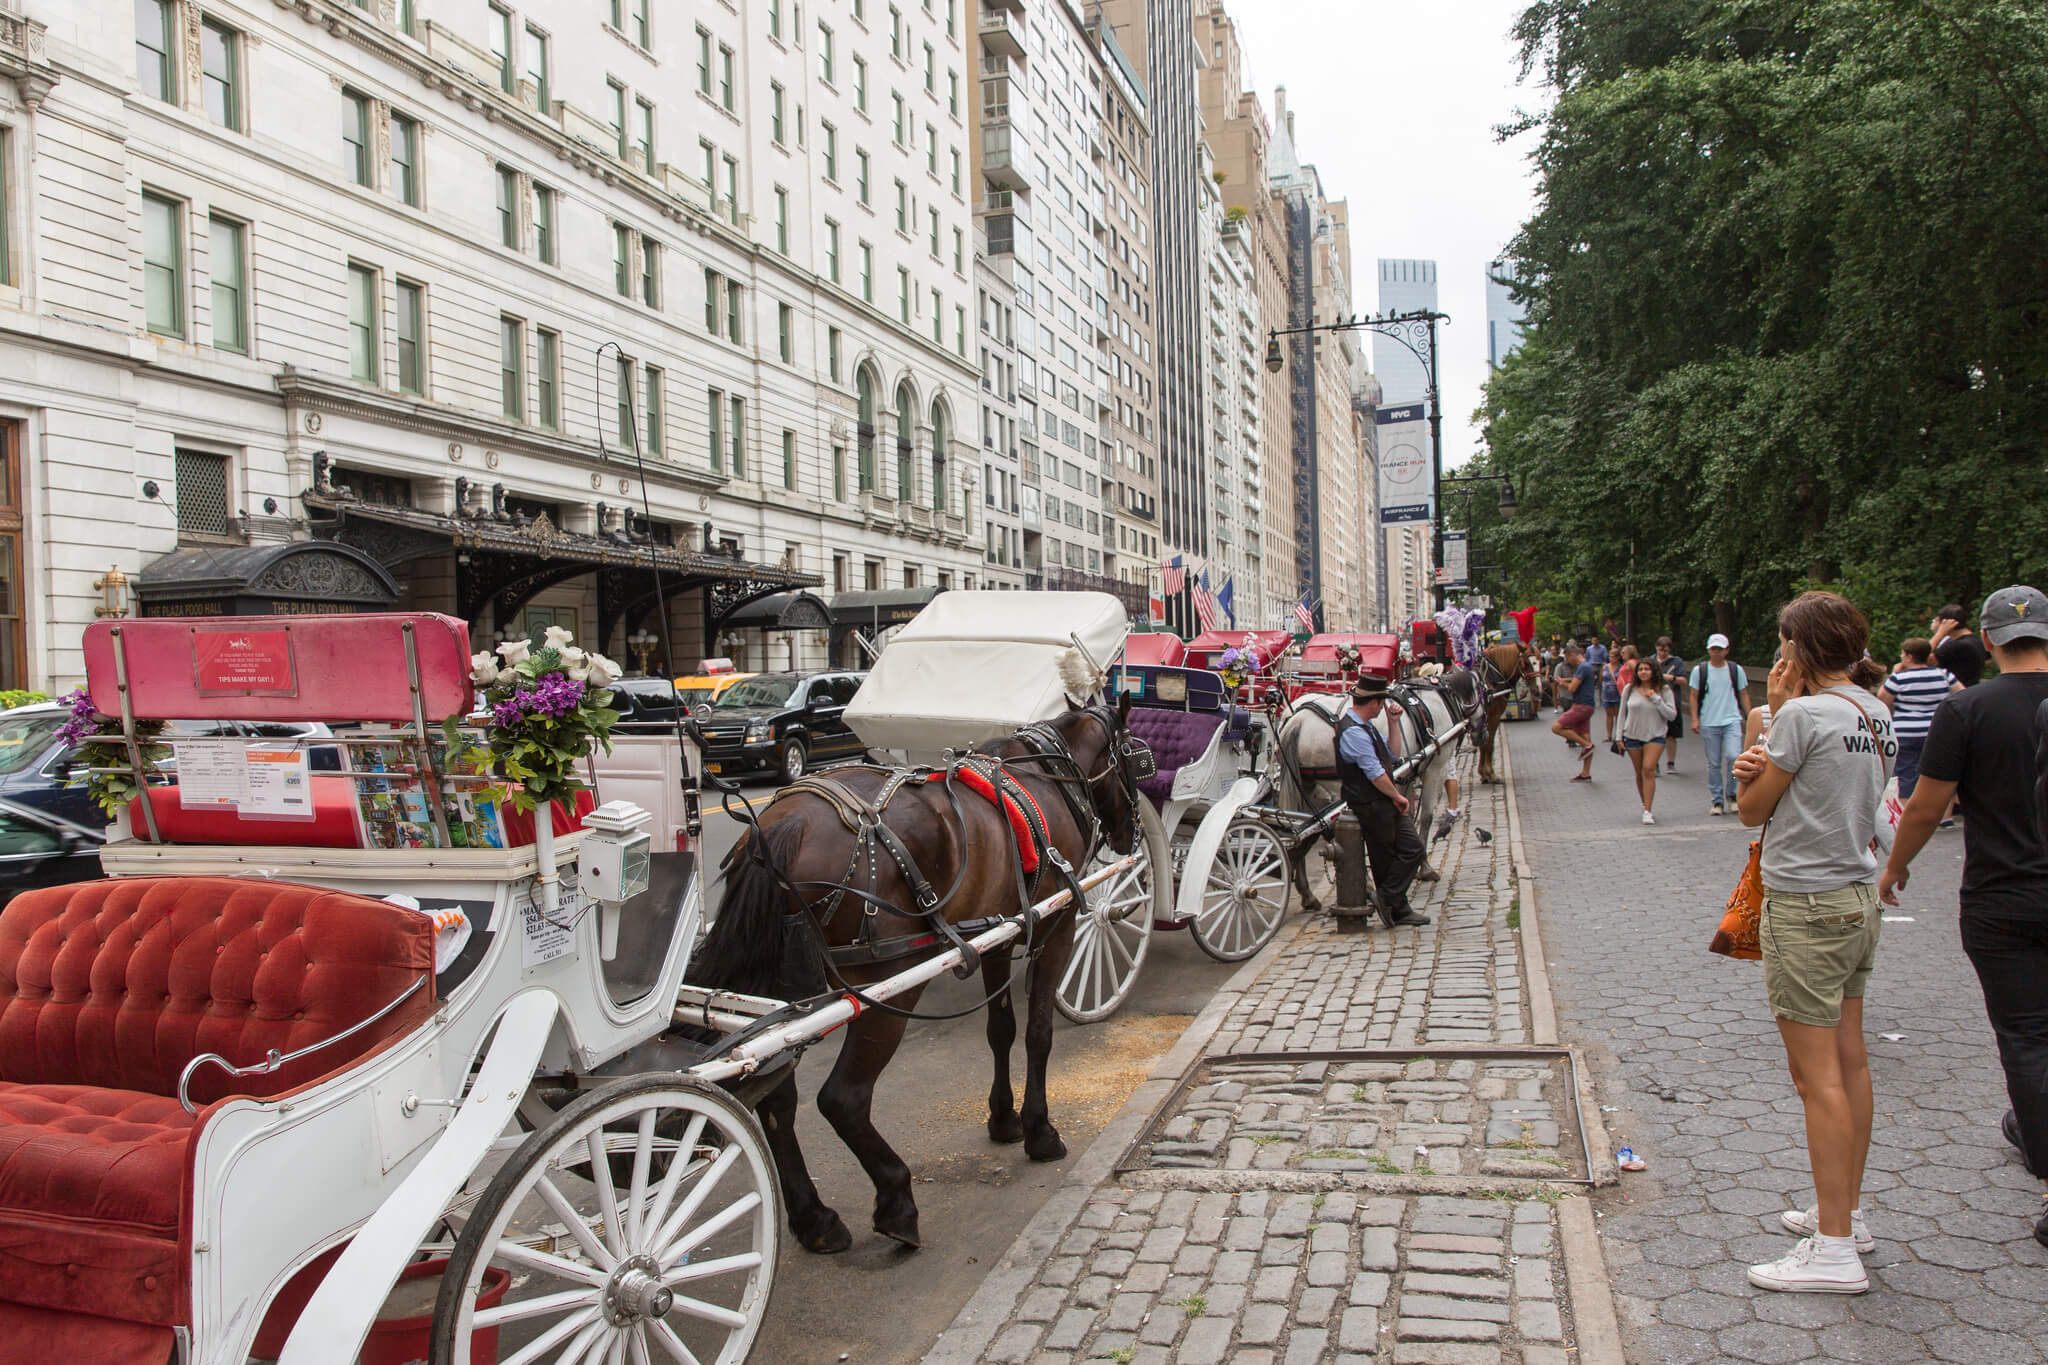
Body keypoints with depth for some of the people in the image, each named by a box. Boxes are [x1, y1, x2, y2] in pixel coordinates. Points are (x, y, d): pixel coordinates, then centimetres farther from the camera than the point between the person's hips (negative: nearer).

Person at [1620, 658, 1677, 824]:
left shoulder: (1663, 690, -2)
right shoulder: (1630, 689, 1)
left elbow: (1672, 714, -6)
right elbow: (1622, 713, 9)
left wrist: (1656, 699, -16)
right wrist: (1619, 737, 6)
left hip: (1655, 736, -2)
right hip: (1632, 736, 2)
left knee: (1648, 769, -17)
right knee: (1639, 773, 9)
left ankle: (1647, 812, -18)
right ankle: (1645, 806, 26)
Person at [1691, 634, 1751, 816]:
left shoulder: (1736, 670, 7)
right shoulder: (1699, 670, 4)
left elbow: (1744, 695, 12)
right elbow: (1694, 696, 7)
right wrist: (1695, 719, -2)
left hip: (1732, 720, 0)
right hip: (1708, 723, 0)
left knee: (1733, 756, -17)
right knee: (1713, 763, 3)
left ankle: (1732, 793, 3)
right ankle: (1717, 801, 12)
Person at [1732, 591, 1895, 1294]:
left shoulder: (1803, 714, -18)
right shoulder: (1877, 715, 9)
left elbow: (1751, 809, -7)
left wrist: (1775, 711, -6)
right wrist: (1765, 769, -8)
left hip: (1805, 906, -9)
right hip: (1858, 898, 9)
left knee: (1817, 1076, -5)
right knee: (1849, 1063, 16)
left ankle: (1835, 1249, 0)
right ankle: (1846, 1213, 29)